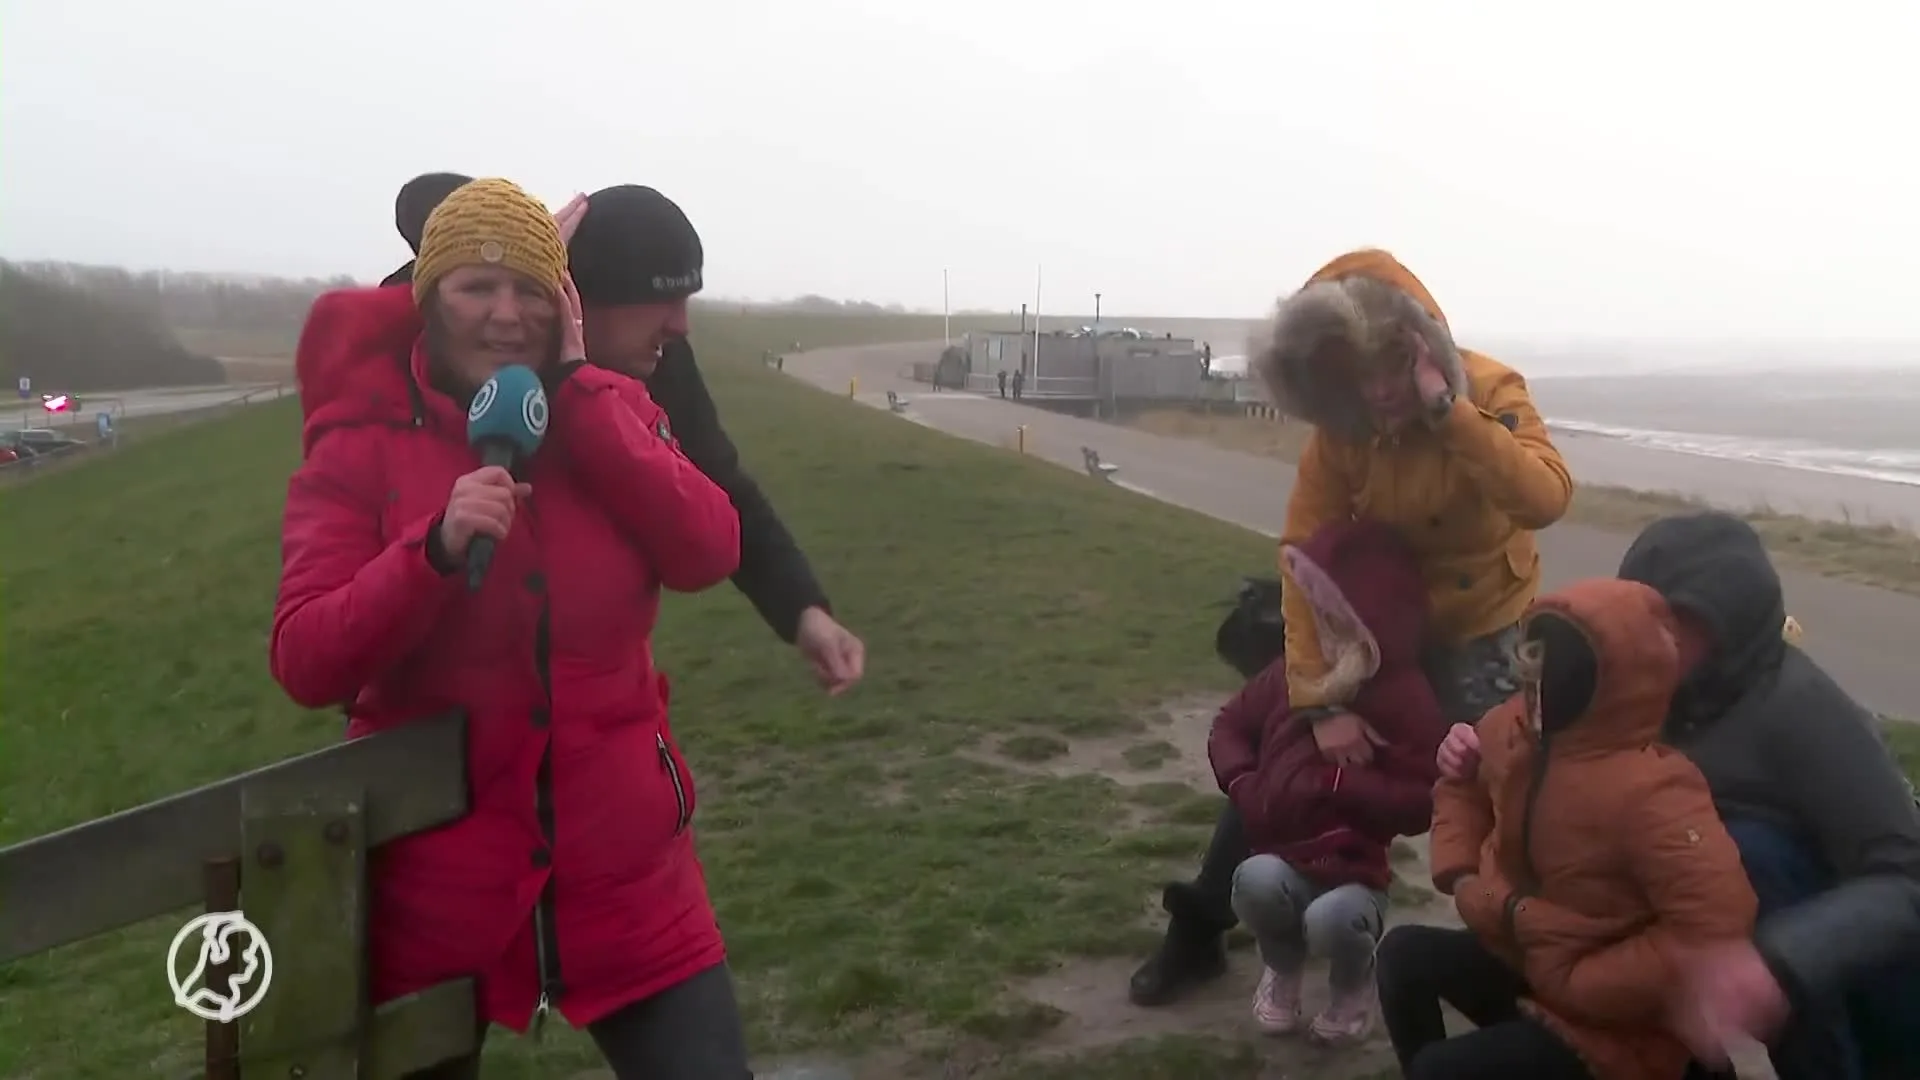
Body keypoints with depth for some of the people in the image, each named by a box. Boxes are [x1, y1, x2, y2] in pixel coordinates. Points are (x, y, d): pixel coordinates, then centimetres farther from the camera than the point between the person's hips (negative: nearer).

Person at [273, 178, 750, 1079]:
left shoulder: (609, 415, 2)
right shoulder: (360, 448, -6)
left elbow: (707, 554, -14)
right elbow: (305, 666, -13)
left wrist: (576, 388, -15)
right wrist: (435, 548, -28)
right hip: (434, 882, -1)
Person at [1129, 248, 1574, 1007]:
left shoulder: (1488, 391, -22)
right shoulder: (1339, 427, -17)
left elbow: (1544, 502, -38)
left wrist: (1448, 410, -43)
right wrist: (1320, 700, -26)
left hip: (1481, 624, -2)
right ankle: (1199, 929, 15)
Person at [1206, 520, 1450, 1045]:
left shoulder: (1406, 698, -11)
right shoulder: (1292, 671, 3)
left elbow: (1421, 802, -17)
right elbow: (1230, 727, 12)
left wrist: (1336, 784, -25)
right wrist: (1244, 785, -7)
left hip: (1355, 872, -3)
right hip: (1280, 858, 3)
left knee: (1333, 919, -35)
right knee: (1255, 882, -31)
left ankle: (1354, 984, 6)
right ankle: (1282, 967, 5)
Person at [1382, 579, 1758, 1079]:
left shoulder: (1651, 793, -32)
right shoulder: (1517, 725, -7)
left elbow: (1715, 929, -37)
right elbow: (1464, 788, 15)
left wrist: (1576, 982, -28)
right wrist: (1460, 875, -2)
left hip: (1614, 1027, -8)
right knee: (1404, 953, 1)